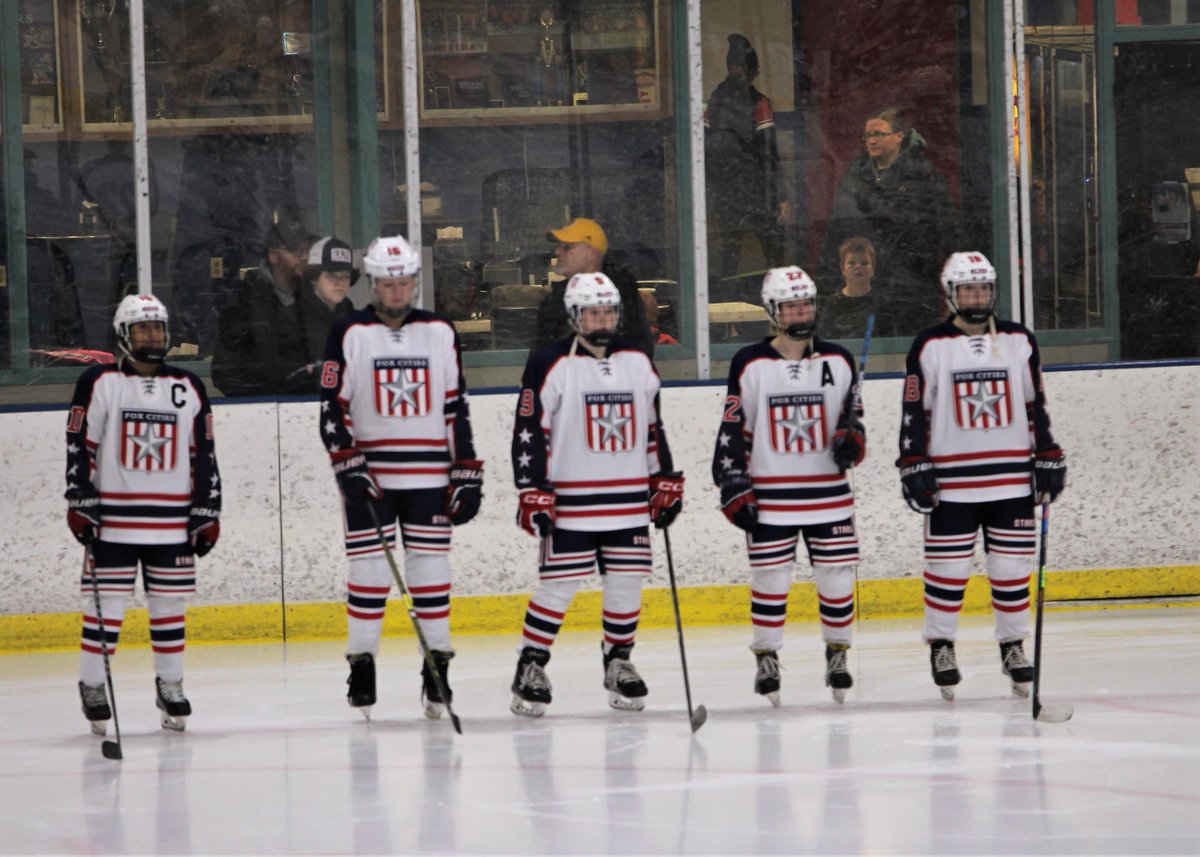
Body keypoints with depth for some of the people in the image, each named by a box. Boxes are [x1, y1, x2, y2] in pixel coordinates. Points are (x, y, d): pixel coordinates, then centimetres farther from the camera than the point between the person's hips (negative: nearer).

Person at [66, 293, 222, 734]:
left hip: (173, 523, 3)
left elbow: (204, 454, 12)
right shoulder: (98, 384, 0)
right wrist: (80, 504, -9)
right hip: (113, 520, -3)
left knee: (170, 606, 7)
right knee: (105, 606, -3)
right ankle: (92, 687, 7)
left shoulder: (189, 388, 10)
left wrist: (207, 513, 7)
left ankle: (171, 688, 18)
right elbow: (79, 446, -1)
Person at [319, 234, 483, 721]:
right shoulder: (349, 334, 1)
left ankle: (437, 671, 7)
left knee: (431, 570, 1)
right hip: (368, 474, -2)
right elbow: (331, 408, -2)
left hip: (429, 475, 2)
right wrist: (348, 466, -14)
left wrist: (467, 474, 4)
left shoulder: (440, 333, 8)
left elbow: (456, 409, 10)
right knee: (369, 570, -2)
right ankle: (361, 667, 6)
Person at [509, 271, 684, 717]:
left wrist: (666, 481, 14)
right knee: (558, 586, -6)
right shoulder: (550, 366, -6)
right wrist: (533, 492, -13)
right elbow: (529, 431, -8)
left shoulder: (638, 363, 11)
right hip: (570, 503, -5)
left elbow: (654, 427, 19)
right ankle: (530, 668, 3)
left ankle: (619, 660, 22)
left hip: (630, 503, 5)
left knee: (627, 583, 6)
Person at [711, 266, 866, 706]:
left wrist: (852, 441, -8)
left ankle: (837, 651, 19)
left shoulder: (838, 361, 6)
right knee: (770, 580, 1)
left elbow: (853, 417, 15)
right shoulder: (750, 365, -1)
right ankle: (766, 658, 15)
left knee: (837, 577, 3)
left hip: (830, 493, 2)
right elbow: (732, 431, 0)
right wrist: (733, 488, -5)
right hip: (770, 497, -2)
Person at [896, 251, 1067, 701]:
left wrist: (1049, 460, 8)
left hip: (1012, 479, 2)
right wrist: (914, 466, -6)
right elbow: (914, 411, 0)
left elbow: (1035, 406, 13)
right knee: (947, 568, -2)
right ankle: (941, 646, 11)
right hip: (951, 482, -2)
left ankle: (1013, 645, 16)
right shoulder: (929, 347, 0)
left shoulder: (1019, 341, 9)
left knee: (1012, 566, 4)